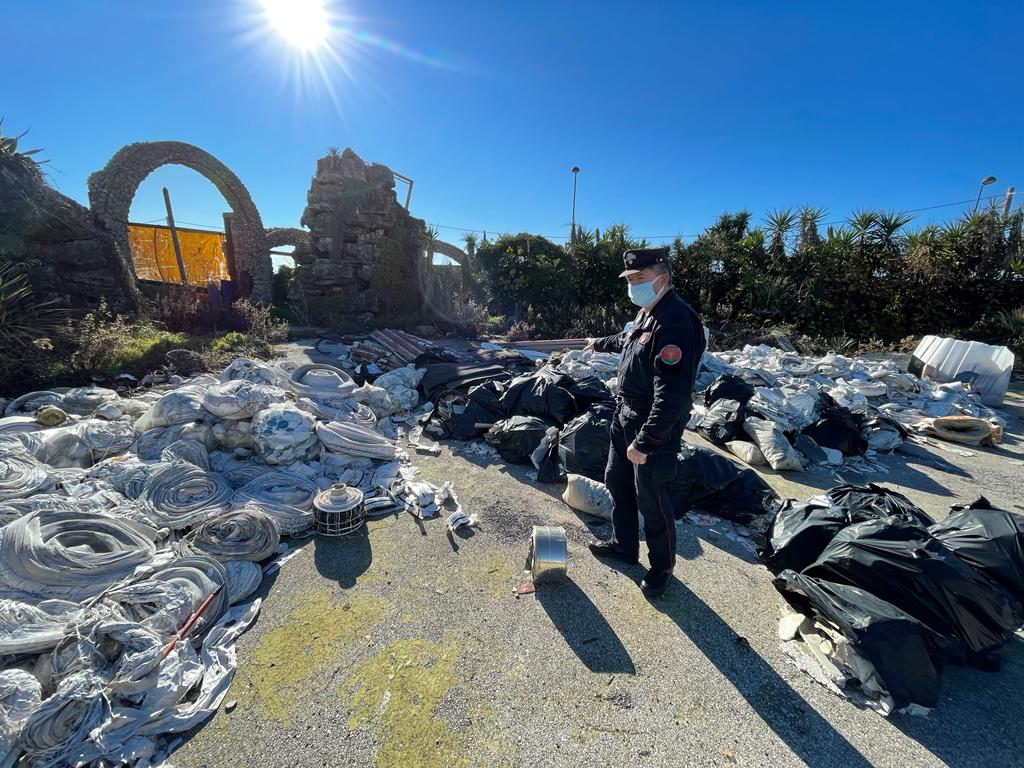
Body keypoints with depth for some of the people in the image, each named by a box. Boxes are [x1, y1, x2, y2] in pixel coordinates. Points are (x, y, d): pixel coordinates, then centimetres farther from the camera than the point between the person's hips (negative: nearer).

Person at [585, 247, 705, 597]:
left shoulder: (676, 322, -25)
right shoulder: (646, 313, 7)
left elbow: (672, 393, -30)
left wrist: (645, 441, -29)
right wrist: (600, 343, 48)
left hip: (654, 425, -10)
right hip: (626, 414, 10)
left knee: (650, 499, 5)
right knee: (616, 481, 20)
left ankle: (662, 567, 30)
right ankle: (624, 545, 41)